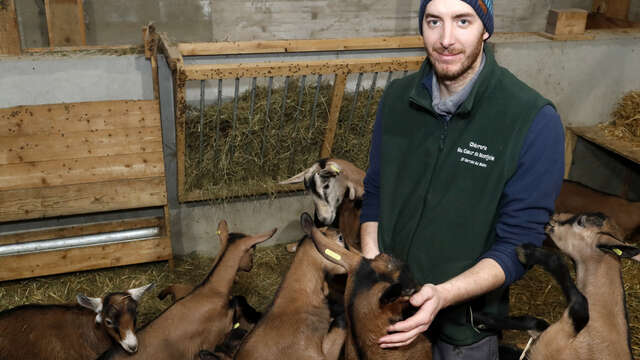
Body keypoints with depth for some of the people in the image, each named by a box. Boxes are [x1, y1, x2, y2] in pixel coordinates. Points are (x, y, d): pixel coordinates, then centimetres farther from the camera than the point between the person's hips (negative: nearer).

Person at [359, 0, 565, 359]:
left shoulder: (534, 120, -21)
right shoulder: (397, 98, -6)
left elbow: (520, 242, -18)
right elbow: (375, 193, 2)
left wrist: (443, 295, -32)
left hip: (466, 322, -3)